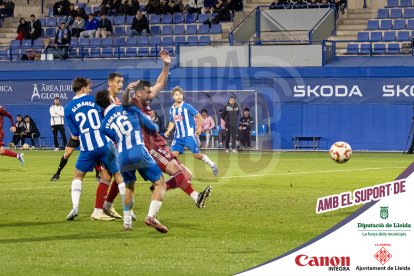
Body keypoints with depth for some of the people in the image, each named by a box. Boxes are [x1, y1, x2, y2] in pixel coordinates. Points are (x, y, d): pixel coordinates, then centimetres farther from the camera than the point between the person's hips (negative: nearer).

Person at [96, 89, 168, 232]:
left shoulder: (104, 125, 14)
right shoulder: (129, 109, 9)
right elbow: (152, 127, 14)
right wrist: (156, 128, 38)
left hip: (123, 159, 3)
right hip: (139, 153, -3)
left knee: (129, 187, 29)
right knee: (160, 184, 5)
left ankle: (127, 223, 25)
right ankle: (151, 216, -15)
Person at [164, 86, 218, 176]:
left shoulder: (187, 107, -10)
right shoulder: (172, 109, 5)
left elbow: (199, 117, -3)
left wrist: (199, 128, -9)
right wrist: (168, 131, 3)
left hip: (189, 135, -5)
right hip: (178, 136, 5)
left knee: (197, 155, -3)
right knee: (173, 154, -7)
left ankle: (212, 165, 18)